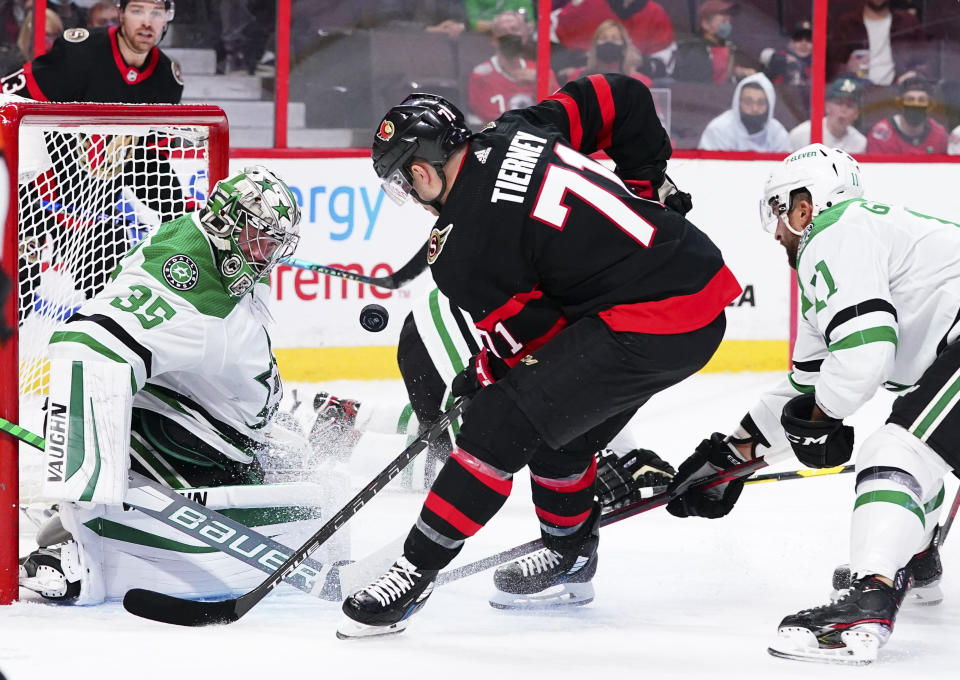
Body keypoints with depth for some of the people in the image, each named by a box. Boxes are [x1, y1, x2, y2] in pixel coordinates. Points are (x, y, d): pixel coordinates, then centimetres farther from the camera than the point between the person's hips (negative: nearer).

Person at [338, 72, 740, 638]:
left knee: (506, 420, -8)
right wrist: (645, 186, 25)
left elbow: (530, 335, -3)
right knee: (558, 424, 24)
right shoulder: (517, 132, 8)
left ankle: (416, 572, -4)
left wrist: (482, 379, 16)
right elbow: (624, 98, 15)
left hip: (648, 326, -9)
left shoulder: (467, 243, -12)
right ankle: (570, 557, 41)